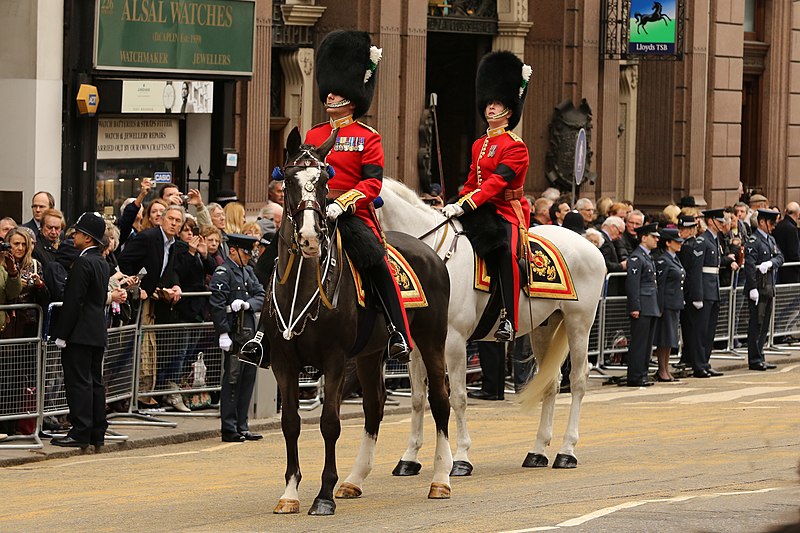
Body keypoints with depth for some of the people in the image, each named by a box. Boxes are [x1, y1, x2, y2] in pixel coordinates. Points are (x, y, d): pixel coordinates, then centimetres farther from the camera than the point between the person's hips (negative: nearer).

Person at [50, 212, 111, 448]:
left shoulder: (83, 263, -15)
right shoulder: (102, 263, 13)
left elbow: (74, 301, -18)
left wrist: (62, 334, -15)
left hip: (80, 332, -9)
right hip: (97, 333, 9)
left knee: (79, 382, -7)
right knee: (95, 382, 10)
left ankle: (80, 433, -8)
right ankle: (97, 432, 12)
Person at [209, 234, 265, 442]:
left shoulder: (248, 272, 17)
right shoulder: (223, 273, -8)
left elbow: (261, 296, 11)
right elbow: (217, 305, -15)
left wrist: (247, 304, -11)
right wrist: (223, 333, -20)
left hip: (250, 333, 8)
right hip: (234, 334, -8)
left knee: (248, 378, 10)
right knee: (232, 380, -5)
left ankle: (242, 427, 17)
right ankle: (229, 429, -2)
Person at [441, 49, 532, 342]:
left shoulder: (515, 147, -7)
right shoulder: (479, 145, 18)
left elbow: (497, 181, -19)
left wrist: (465, 206, -28)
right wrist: (454, 205, 3)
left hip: (507, 211, -9)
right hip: (480, 210, 9)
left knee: (506, 250, -35)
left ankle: (509, 319, -39)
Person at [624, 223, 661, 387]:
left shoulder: (648, 257, 19)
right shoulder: (636, 257, -11)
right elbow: (633, 283, -16)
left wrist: (657, 306, 20)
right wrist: (635, 307, -21)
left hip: (651, 307, 10)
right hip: (642, 307, -10)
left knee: (647, 343, 11)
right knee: (639, 342, -7)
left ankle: (642, 375, 15)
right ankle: (635, 377, -6)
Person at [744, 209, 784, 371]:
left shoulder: (771, 240, 17)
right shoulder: (753, 241, -11)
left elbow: (780, 257, 8)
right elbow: (749, 265, -18)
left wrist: (770, 263, -15)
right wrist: (753, 288, -23)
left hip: (769, 288, 9)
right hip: (758, 288, -9)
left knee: (765, 325, 12)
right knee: (756, 324, -5)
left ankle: (760, 357, 18)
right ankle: (754, 360, -3)